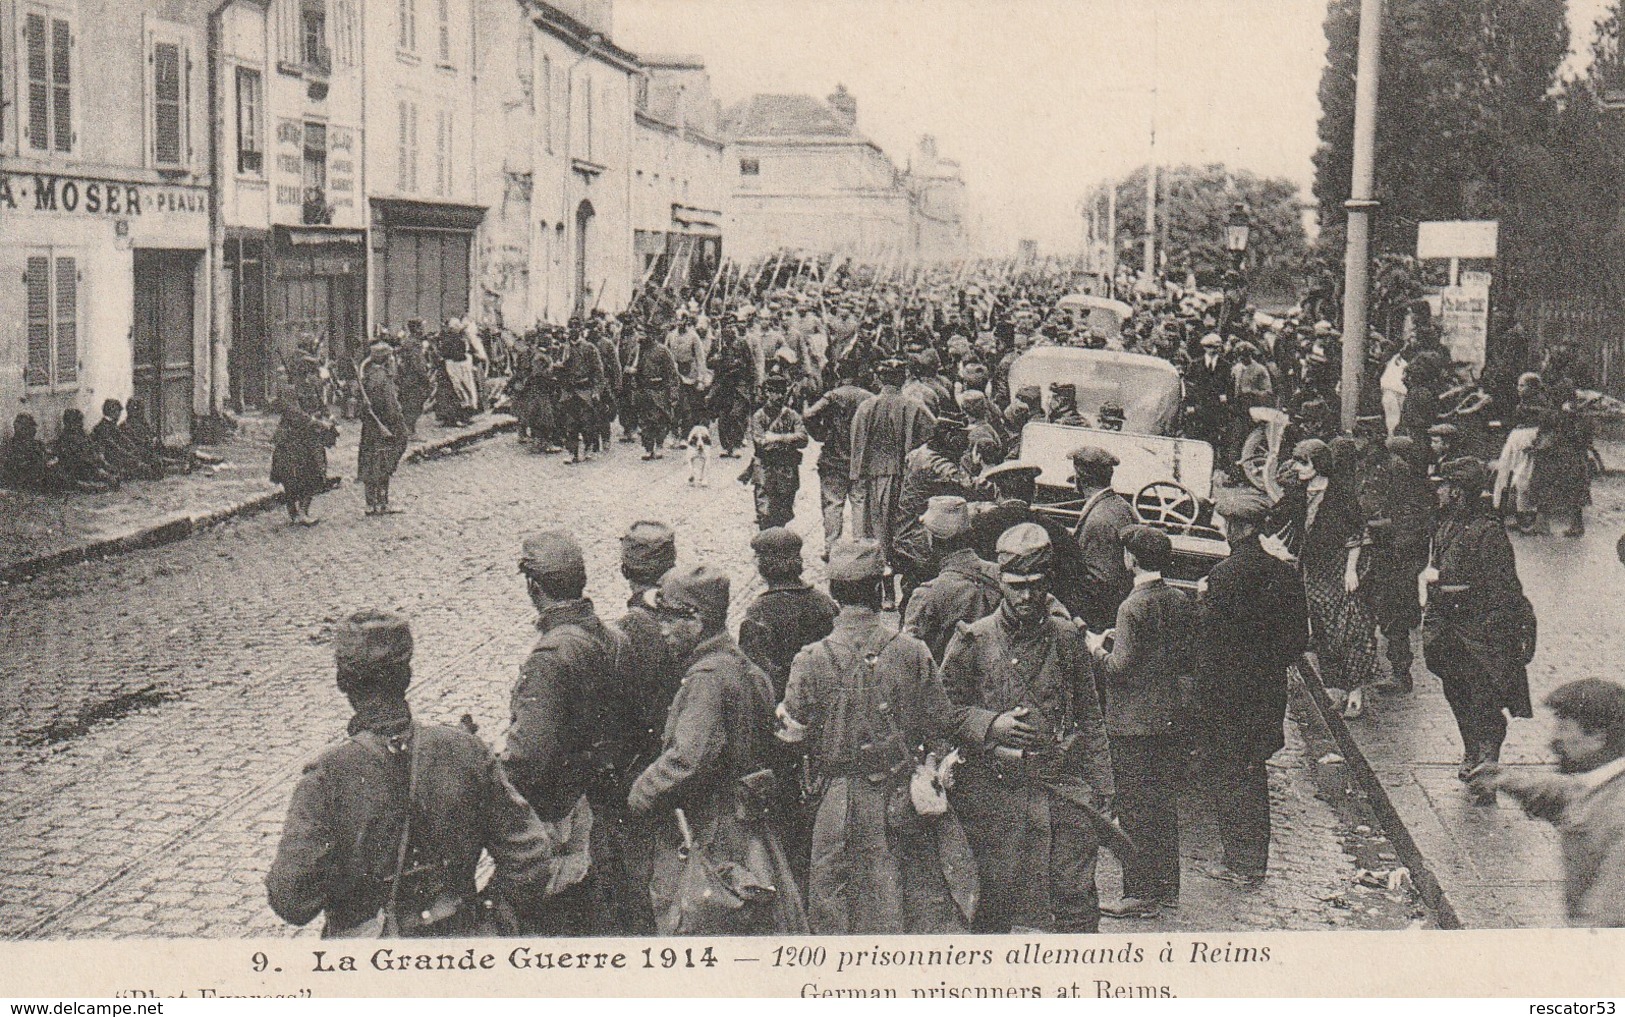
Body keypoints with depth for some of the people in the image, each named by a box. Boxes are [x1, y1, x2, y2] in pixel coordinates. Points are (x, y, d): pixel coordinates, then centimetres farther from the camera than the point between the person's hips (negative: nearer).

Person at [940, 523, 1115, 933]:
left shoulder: (1067, 638, 8)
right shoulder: (972, 640, 0)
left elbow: (1091, 720, 14)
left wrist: (1101, 789, 10)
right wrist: (990, 725, -14)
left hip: (1063, 789, 2)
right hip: (995, 789, -2)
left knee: (1077, 899, 1)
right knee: (995, 902, 4)